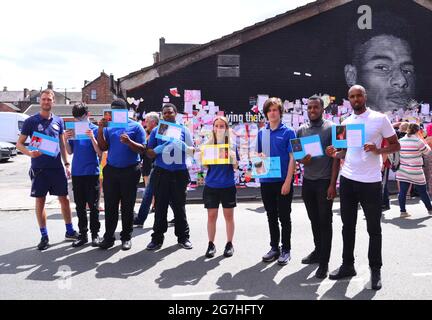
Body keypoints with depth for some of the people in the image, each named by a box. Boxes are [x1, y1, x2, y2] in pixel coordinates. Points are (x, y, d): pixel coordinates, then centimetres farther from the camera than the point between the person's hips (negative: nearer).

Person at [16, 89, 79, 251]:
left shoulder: (58, 121, 7)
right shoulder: (31, 121, -2)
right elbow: (19, 143, -2)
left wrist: (67, 164, 8)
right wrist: (30, 153, -22)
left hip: (57, 167, 2)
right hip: (39, 168, -2)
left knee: (64, 199, 6)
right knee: (40, 201, 5)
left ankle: (70, 231, 19)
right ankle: (44, 236, 16)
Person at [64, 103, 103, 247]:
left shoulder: (95, 129, -4)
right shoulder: (73, 129, 8)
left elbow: (100, 153, -9)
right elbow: (70, 152, 11)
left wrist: (92, 137, -21)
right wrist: (66, 139, -6)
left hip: (92, 173, -4)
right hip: (77, 173, 4)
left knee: (93, 206, 3)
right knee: (80, 206, 10)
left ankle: (95, 234, 14)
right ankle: (82, 234, 19)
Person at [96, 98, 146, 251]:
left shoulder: (135, 126, 0)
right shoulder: (108, 126, 10)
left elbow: (142, 149, -6)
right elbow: (103, 148, 3)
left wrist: (129, 142, -22)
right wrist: (100, 129, -7)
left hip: (130, 171, -3)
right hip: (111, 170, 3)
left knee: (127, 206, 6)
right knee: (110, 205, 5)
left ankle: (126, 237, 17)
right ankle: (108, 237, 13)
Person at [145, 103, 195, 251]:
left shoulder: (183, 130, 7)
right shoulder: (156, 131, 8)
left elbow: (192, 150, 5)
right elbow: (149, 153, 7)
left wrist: (183, 146, -16)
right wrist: (158, 150, -14)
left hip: (180, 174, 0)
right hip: (161, 174, 0)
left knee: (179, 206, 7)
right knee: (160, 206, 3)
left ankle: (183, 237, 18)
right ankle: (157, 238, 13)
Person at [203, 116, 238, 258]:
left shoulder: (231, 145, 1)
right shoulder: (208, 144, 4)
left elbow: (235, 167, 0)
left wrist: (233, 158, -19)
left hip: (228, 186, -1)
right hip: (211, 185, 1)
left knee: (229, 215, 8)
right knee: (211, 215, 5)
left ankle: (229, 244, 19)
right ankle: (211, 245, 16)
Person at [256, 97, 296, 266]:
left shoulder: (288, 132, -4)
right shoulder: (261, 133, 9)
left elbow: (292, 158, -8)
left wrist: (288, 181, -14)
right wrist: (260, 156, -8)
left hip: (283, 181, -4)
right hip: (266, 181, 4)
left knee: (284, 217, 5)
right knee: (271, 216, 14)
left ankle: (286, 250, 18)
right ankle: (274, 247, 26)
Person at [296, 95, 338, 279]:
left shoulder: (331, 128, -5)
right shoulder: (301, 130, 8)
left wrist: (332, 184, -13)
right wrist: (302, 160, -12)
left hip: (325, 182, -4)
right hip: (307, 181, 5)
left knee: (325, 222, 1)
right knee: (314, 220, 15)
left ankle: (324, 262, 7)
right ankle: (318, 251, 30)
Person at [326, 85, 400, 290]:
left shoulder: (380, 119, -4)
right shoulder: (345, 123, 10)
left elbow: (396, 146, -2)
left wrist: (378, 150, -21)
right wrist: (335, 154, -5)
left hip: (370, 182, -5)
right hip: (347, 180, 5)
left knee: (374, 228, 6)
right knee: (348, 225, 12)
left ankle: (375, 270, 19)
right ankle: (347, 265, 25)